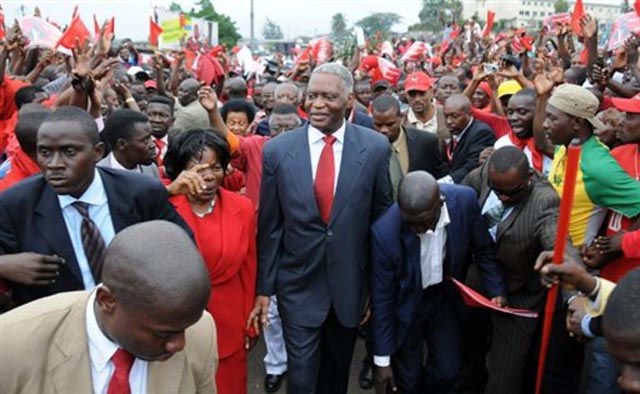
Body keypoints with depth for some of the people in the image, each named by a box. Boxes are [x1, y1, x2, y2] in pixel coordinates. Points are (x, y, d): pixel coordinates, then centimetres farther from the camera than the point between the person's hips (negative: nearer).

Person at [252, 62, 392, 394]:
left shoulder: (376, 147, -8)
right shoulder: (277, 150, -8)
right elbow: (269, 227, -3)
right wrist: (263, 288, 0)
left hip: (350, 284, 1)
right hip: (298, 284, -1)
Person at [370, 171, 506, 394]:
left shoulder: (465, 200, -24)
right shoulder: (385, 232, -31)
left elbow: (483, 248, -3)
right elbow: (382, 298, -19)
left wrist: (496, 291, -15)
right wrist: (382, 360, -12)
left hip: (445, 296, 3)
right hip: (406, 303, -3)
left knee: (447, 372, 11)